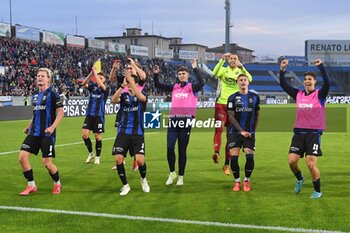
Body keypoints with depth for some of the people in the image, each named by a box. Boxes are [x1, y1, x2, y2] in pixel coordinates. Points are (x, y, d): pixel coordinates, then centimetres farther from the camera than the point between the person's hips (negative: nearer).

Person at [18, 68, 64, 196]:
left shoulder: (52, 94, -6)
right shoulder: (34, 95, 14)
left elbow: (60, 112, -10)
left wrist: (52, 127, -21)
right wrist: (29, 127, 15)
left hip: (47, 133, -6)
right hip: (34, 132, 6)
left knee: (47, 162, -6)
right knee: (22, 157, -6)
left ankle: (57, 183, 21)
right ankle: (31, 185, 9)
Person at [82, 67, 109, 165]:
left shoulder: (106, 89, -3)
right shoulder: (93, 86, 6)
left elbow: (101, 85, -25)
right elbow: (83, 83, -10)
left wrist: (95, 73, -19)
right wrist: (91, 74, -20)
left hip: (99, 116, -3)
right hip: (89, 114, 3)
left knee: (98, 137, 2)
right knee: (84, 134, -5)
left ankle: (97, 157, 16)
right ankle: (91, 153, 15)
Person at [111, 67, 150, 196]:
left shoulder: (142, 95, 0)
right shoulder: (124, 95, 4)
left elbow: (142, 98, -27)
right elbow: (113, 100, -18)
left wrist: (131, 80, -33)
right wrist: (122, 85, -30)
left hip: (138, 133, -2)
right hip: (123, 132, 2)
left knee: (140, 160, -13)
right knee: (118, 159, -9)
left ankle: (143, 180, 20)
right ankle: (125, 185, 11)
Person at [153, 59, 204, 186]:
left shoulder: (192, 87, 2)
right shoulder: (174, 87, 13)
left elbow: (201, 83, -19)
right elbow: (158, 85, 14)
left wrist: (195, 68, -21)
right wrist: (156, 74, -1)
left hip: (186, 120, -3)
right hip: (173, 119, 3)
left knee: (182, 150, 4)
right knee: (169, 147, -5)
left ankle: (181, 176, 16)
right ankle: (172, 173, 15)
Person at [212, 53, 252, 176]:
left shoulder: (240, 72, 7)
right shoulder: (223, 70, 6)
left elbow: (249, 79, -15)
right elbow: (215, 73, -18)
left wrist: (241, 67, -27)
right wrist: (222, 59, -28)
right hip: (221, 104, -1)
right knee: (219, 128, -26)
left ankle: (227, 164, 14)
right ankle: (216, 152, -40)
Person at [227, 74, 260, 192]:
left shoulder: (255, 97, 6)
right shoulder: (232, 98, 0)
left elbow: (256, 115, 12)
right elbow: (231, 116, -5)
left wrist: (253, 130, 4)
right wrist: (241, 131, -13)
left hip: (249, 132, 1)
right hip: (234, 132, -1)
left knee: (250, 157, -9)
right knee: (234, 157, -5)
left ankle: (247, 180, 12)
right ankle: (237, 181, 13)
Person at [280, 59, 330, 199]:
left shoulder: (320, 94, -3)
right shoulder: (298, 94, 8)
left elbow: (327, 83, -21)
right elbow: (283, 85, 6)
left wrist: (321, 66, -26)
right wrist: (282, 70, -5)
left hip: (314, 133, -4)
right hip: (299, 132, 4)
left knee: (311, 164, -9)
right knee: (291, 160, -3)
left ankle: (317, 191, 11)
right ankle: (299, 179, 29)